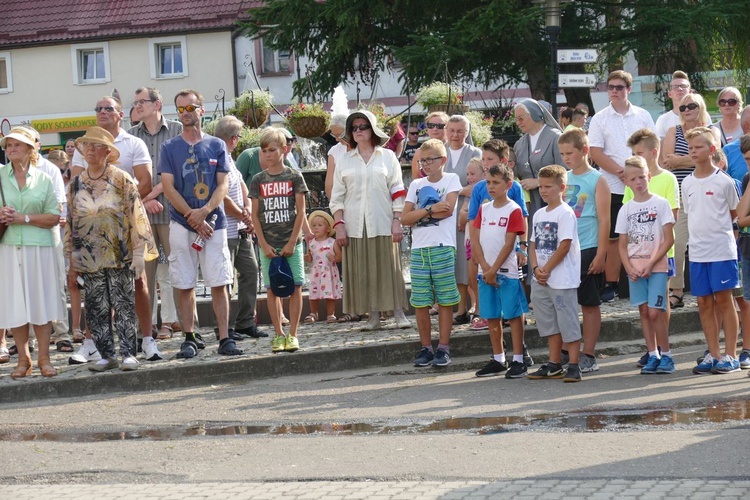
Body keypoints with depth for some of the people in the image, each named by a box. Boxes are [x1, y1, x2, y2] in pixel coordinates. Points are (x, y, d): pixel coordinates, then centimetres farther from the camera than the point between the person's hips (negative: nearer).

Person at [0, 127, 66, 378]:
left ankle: (44, 358, 7)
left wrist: (24, 218, -12)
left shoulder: (43, 179, 5)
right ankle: (23, 358, 9)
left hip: (39, 247, -1)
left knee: (41, 302, -1)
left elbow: (54, 217, 1)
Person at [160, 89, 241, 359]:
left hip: (213, 222, 0)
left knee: (219, 283, -4)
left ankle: (225, 338, -2)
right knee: (185, 285, 1)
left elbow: (222, 186, 4)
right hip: (182, 224, 0)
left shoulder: (216, 146, 9)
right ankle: (189, 338, 8)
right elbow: (168, 187, -2)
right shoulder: (169, 148, 6)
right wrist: (194, 219, -11)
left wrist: (205, 211, -14)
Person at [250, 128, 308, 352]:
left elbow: (300, 212, -1)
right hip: (268, 243, 2)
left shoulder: (294, 177, 1)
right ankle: (278, 334, 8)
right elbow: (255, 215, 5)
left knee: (295, 287, -4)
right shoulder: (258, 180, 6)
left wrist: (292, 242, -8)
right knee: (272, 289, 2)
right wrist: (264, 245, -4)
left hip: (291, 242, -2)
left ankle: (292, 334, 1)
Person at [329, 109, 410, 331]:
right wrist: (338, 225, -1)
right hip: (354, 226, 2)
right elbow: (337, 196, 9)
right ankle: (373, 316, 5)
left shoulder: (387, 157, 8)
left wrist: (397, 221, -4)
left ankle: (399, 313, 2)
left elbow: (397, 192, 4)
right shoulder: (345, 161, 12)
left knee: (389, 269, -2)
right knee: (362, 272, 0)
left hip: (383, 224, -2)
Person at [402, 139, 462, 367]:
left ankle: (443, 348, 5)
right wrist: (431, 209, -9)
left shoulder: (451, 179, 4)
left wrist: (422, 211, -3)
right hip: (418, 248, 4)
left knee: (445, 301, -1)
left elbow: (448, 210, -11)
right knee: (420, 303, 3)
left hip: (443, 247, -4)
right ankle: (426, 347, 12)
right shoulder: (416, 185, 14)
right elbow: (405, 218, 3)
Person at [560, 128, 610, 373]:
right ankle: (565, 353, 14)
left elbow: (604, 219, -8)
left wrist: (600, 254, -13)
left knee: (589, 304, 2)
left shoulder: (597, 180, -5)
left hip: (588, 249, -5)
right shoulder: (564, 179, 11)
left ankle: (588, 356, 7)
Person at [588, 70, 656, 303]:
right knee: (613, 237, 0)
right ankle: (611, 285, 5)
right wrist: (621, 172, -14)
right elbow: (595, 153, -4)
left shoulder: (643, 116, 8)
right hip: (612, 188, -1)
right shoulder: (600, 119, 4)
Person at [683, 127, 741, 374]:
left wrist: (716, 226, 5)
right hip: (697, 251, 5)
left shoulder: (723, 181, -5)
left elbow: (735, 212, 5)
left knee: (724, 300, -2)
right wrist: (700, 233, 10)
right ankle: (713, 354, 13)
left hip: (722, 249, -5)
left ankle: (730, 355, 3)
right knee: (704, 303, 6)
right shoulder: (687, 183, 8)